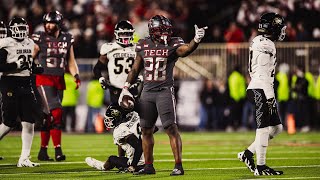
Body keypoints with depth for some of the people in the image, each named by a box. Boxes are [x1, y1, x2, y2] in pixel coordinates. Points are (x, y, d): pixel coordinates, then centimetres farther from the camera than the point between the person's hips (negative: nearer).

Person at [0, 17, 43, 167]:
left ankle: (24, 159, 3)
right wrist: (16, 65, -21)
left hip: (26, 84, 6)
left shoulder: (30, 44, 14)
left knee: (29, 122, -1)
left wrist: (38, 68, 5)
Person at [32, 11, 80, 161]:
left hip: (59, 81, 5)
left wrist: (76, 76, 2)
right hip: (44, 79, -4)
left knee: (49, 117, 8)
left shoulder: (67, 39, 9)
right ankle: (58, 149, -15)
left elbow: (71, 61, 17)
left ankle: (43, 150, 16)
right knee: (55, 112, -17)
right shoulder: (39, 39, -3)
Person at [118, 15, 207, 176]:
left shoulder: (173, 44, -5)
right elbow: (136, 69, 16)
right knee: (146, 130, 9)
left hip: (165, 91, -5)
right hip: (147, 92, 5)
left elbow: (186, 50, -27)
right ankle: (148, 166, 21)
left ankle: (178, 165, -7)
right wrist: (126, 88, 15)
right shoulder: (144, 45, 6)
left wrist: (196, 40, -46)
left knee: (171, 129, -11)